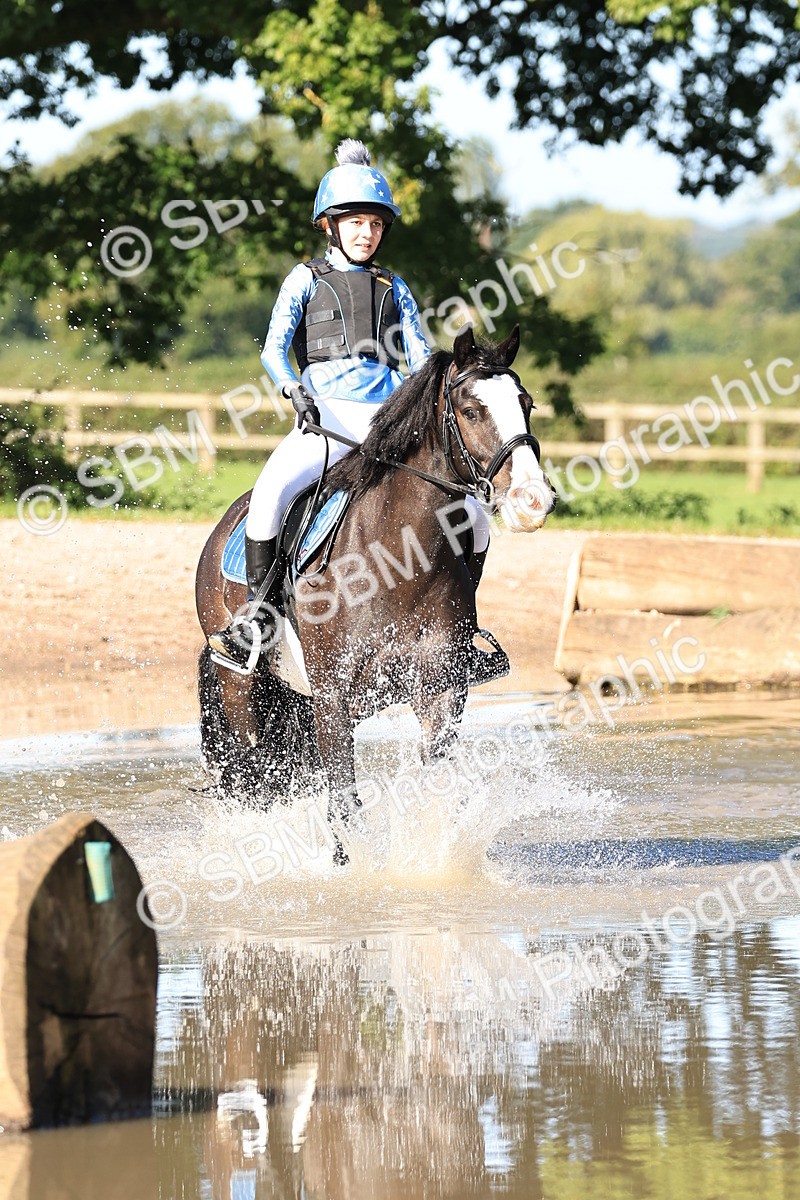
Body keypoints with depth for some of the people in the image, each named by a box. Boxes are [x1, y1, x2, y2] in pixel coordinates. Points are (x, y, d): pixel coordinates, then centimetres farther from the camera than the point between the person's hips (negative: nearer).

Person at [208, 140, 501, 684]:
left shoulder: (395, 288, 18)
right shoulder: (306, 280, 10)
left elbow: (420, 358, 12)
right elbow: (274, 349, 0)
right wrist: (295, 390, -21)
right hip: (325, 416, -3)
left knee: (473, 517, -12)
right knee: (270, 493, -33)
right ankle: (259, 618, -19)